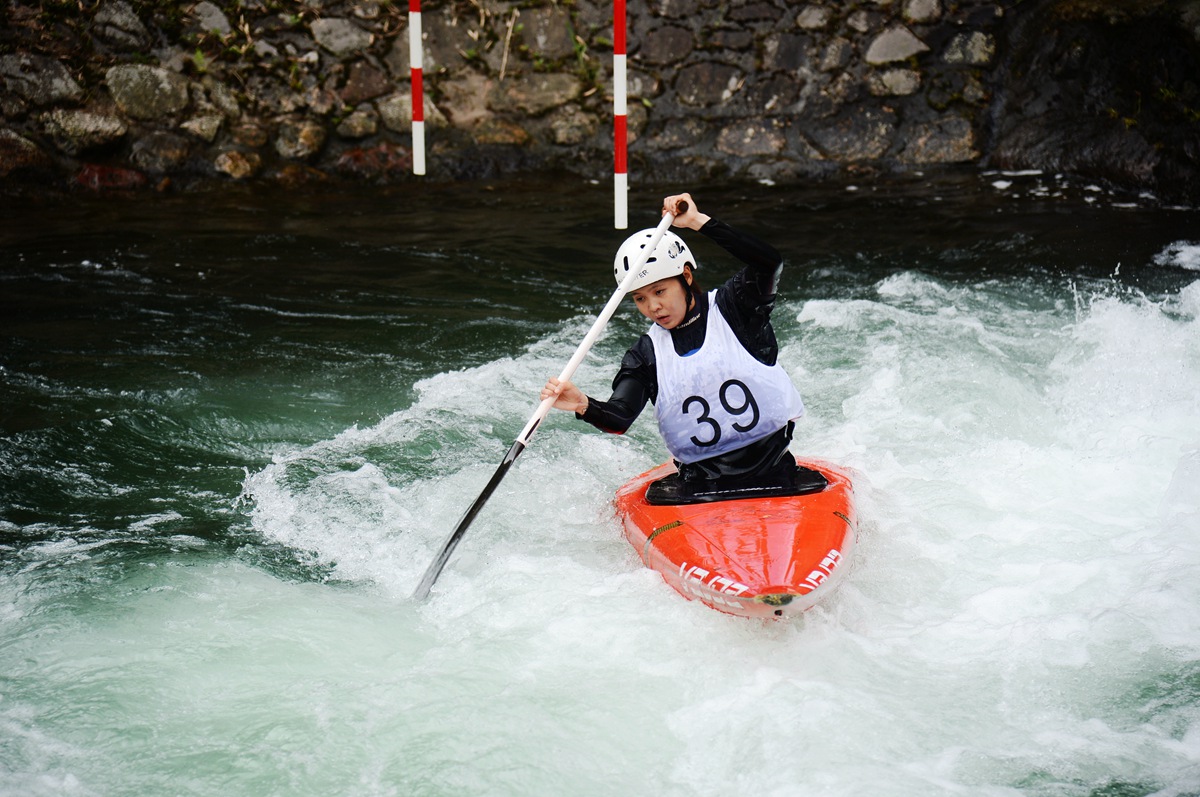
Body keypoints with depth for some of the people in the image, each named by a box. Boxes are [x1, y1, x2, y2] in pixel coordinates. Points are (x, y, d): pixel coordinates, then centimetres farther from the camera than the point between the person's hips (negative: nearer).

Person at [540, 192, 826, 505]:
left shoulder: (733, 308, 3)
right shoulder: (646, 355, 8)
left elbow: (769, 263, -17)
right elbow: (619, 418, -7)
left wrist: (699, 221, -20)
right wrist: (584, 406, -29)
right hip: (697, 484, 2)